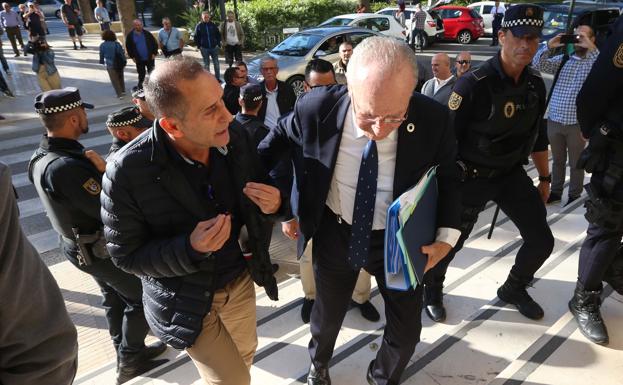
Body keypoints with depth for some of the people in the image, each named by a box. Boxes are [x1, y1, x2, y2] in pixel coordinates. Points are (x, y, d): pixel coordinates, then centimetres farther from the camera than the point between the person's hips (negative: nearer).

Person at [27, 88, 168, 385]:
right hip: (103, 249, -9)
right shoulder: (65, 167, -34)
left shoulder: (41, 157, -2)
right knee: (142, 298, 10)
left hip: (79, 244, 9)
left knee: (115, 297, 24)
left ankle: (127, 352, 42)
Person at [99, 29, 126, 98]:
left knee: (114, 80, 5)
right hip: (120, 64, 3)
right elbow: (122, 53, -1)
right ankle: (123, 91, 29)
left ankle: (120, 94, 2)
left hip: (110, 65, -3)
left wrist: (102, 62, 17)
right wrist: (124, 61, 9)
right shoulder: (117, 44, -4)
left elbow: (101, 55, 0)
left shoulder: (102, 45, -8)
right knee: (120, 77, 21)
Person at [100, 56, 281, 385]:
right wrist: (190, 249, -33)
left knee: (245, 355, 29)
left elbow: (258, 185, 2)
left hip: (241, 278, 5)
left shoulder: (235, 137, -16)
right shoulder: (128, 172, -27)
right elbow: (127, 255, -16)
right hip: (186, 298, -4)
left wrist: (273, 203, -22)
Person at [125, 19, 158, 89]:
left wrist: (154, 53, -4)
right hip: (139, 60, 0)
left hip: (150, 58, 0)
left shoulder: (147, 33, 1)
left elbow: (154, 43, 4)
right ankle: (140, 87, 20)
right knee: (141, 74, 8)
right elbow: (128, 47, 4)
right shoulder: (130, 35, -1)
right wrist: (132, 57, -3)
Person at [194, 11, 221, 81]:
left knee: (216, 63, 6)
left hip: (214, 47, 1)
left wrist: (218, 44, 0)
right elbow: (196, 37, 3)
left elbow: (218, 35, 9)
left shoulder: (213, 25, 2)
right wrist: (199, 46, -4)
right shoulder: (199, 26, -1)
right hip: (204, 48, -1)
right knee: (206, 64, 7)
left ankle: (218, 78, 15)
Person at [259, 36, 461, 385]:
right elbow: (281, 137, -2)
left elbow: (447, 175, -4)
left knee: (406, 331, 14)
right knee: (327, 316, 24)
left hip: (399, 239, 0)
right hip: (334, 234, 0)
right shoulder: (316, 107, -25)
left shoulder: (433, 119, -23)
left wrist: (446, 236, -15)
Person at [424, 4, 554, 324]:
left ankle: (513, 290, 36)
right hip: (472, 177, -6)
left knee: (541, 241, 8)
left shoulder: (535, 84, 1)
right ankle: (432, 290, 34)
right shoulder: (473, 84, -22)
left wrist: (544, 177, 18)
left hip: (513, 174, 6)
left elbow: (536, 135, 13)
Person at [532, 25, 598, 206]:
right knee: (557, 160, 18)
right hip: (554, 120, 3)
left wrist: (592, 48, -25)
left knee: (576, 164, 10)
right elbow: (538, 65, -3)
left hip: (577, 124, -3)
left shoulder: (594, 61, -3)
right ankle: (555, 192, 32)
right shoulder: (562, 60, 6)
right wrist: (549, 46, -16)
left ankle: (574, 196, 25)